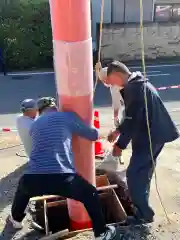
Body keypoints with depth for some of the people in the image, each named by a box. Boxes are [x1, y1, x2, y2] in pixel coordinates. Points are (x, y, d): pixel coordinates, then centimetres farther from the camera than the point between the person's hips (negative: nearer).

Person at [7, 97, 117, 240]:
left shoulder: (35, 125, 25)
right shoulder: (67, 117, 10)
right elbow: (94, 135, 16)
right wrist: (94, 131, 40)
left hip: (33, 179, 5)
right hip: (62, 178, -4)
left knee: (23, 186, 40)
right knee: (91, 195, 22)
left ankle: (16, 219, 60)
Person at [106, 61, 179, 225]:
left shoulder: (133, 88, -20)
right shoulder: (137, 83, 14)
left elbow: (132, 119, -22)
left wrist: (120, 145, -14)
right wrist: (118, 131, 19)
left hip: (149, 137, -11)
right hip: (154, 134, 11)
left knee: (134, 174, -2)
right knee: (143, 172, 22)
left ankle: (144, 215, 12)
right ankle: (143, 208, 39)